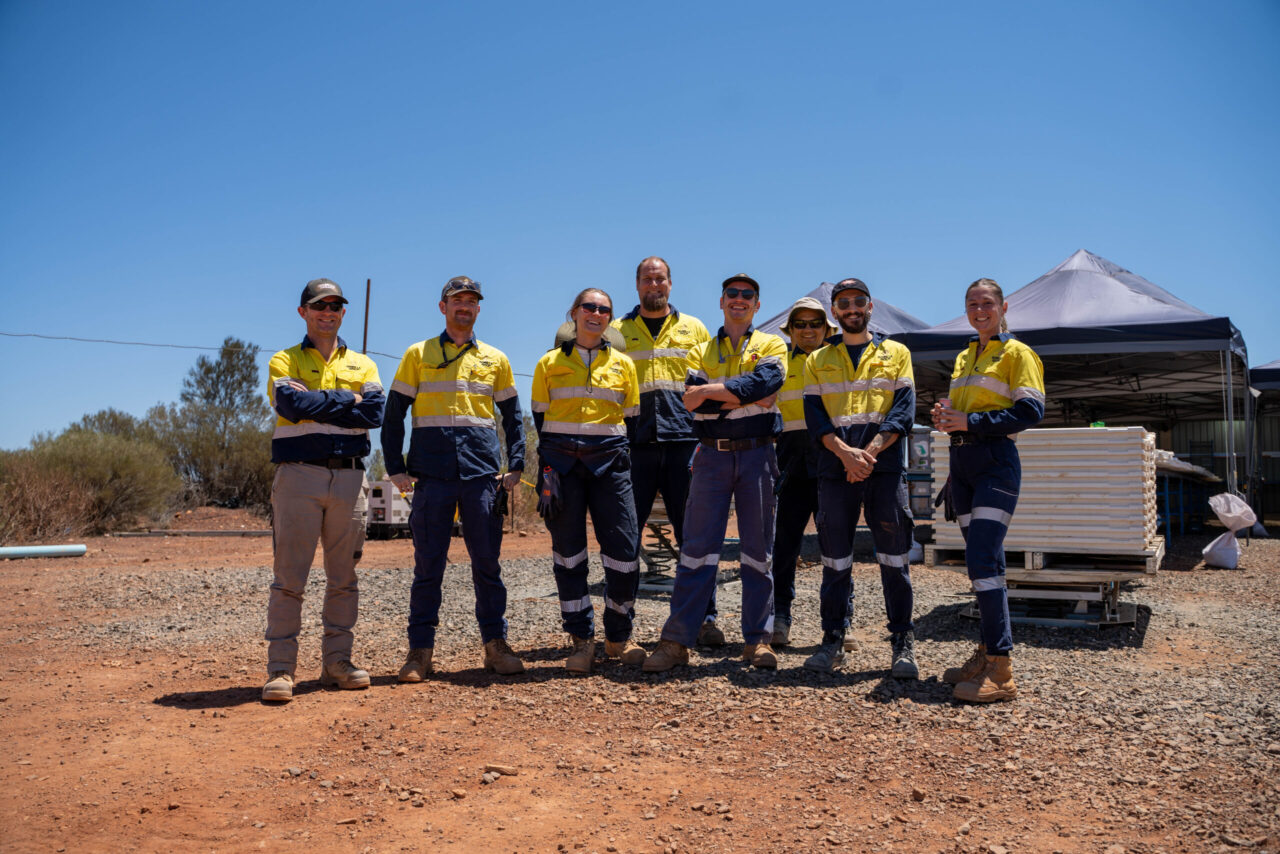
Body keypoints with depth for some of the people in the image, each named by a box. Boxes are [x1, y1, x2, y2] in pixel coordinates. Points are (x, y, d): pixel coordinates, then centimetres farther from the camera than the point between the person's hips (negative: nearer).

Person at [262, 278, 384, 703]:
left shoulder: (363, 365, 16)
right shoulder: (285, 361, 9)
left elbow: (374, 413, -4)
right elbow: (292, 404, -13)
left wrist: (315, 402, -7)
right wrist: (347, 400, -7)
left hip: (349, 477, 3)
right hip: (299, 475, -3)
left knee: (344, 575, 6)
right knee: (289, 574, -5)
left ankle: (336, 661, 15)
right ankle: (281, 668, 0)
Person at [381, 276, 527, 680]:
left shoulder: (496, 359, 15)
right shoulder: (418, 355, 9)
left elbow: (513, 417, 17)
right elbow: (394, 414, 7)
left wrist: (515, 465, 5)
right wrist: (396, 468, -2)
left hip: (482, 472, 2)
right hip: (432, 472, -1)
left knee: (487, 562, 3)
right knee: (428, 563, 1)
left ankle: (495, 644, 11)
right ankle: (420, 649, 8)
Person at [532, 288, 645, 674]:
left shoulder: (622, 363, 12)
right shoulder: (550, 363, 10)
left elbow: (632, 419, 14)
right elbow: (539, 418, 9)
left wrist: (629, 464, 5)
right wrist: (545, 469, -1)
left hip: (609, 460, 1)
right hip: (562, 462, 0)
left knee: (624, 550, -5)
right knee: (568, 552, 1)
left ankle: (618, 637, 13)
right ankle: (582, 640, 11)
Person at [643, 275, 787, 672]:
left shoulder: (771, 345, 10)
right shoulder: (701, 351, 14)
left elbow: (765, 381, -14)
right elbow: (694, 400, -5)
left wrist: (713, 392, -13)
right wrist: (744, 397, -12)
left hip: (756, 455, -1)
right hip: (712, 456, 1)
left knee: (757, 547, 4)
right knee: (698, 546, -1)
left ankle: (758, 638, 13)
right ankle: (676, 640, 1)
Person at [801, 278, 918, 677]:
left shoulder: (896, 353, 12)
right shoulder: (818, 361, 15)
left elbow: (903, 410, 1)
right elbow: (814, 416, 4)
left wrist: (870, 452, -13)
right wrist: (845, 453, -12)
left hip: (885, 465, -1)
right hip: (834, 468, 1)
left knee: (894, 554, -1)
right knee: (835, 555, 4)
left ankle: (903, 644, 7)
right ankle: (833, 639, 13)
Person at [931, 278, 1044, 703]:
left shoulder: (1016, 353, -2)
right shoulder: (964, 357, 19)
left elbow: (1030, 412, -13)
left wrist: (970, 422, -17)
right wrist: (945, 416, 3)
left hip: (995, 461, -7)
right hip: (962, 461, 7)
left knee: (983, 561, -16)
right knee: (985, 563, 11)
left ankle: (1000, 671, -14)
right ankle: (988, 652, 17)